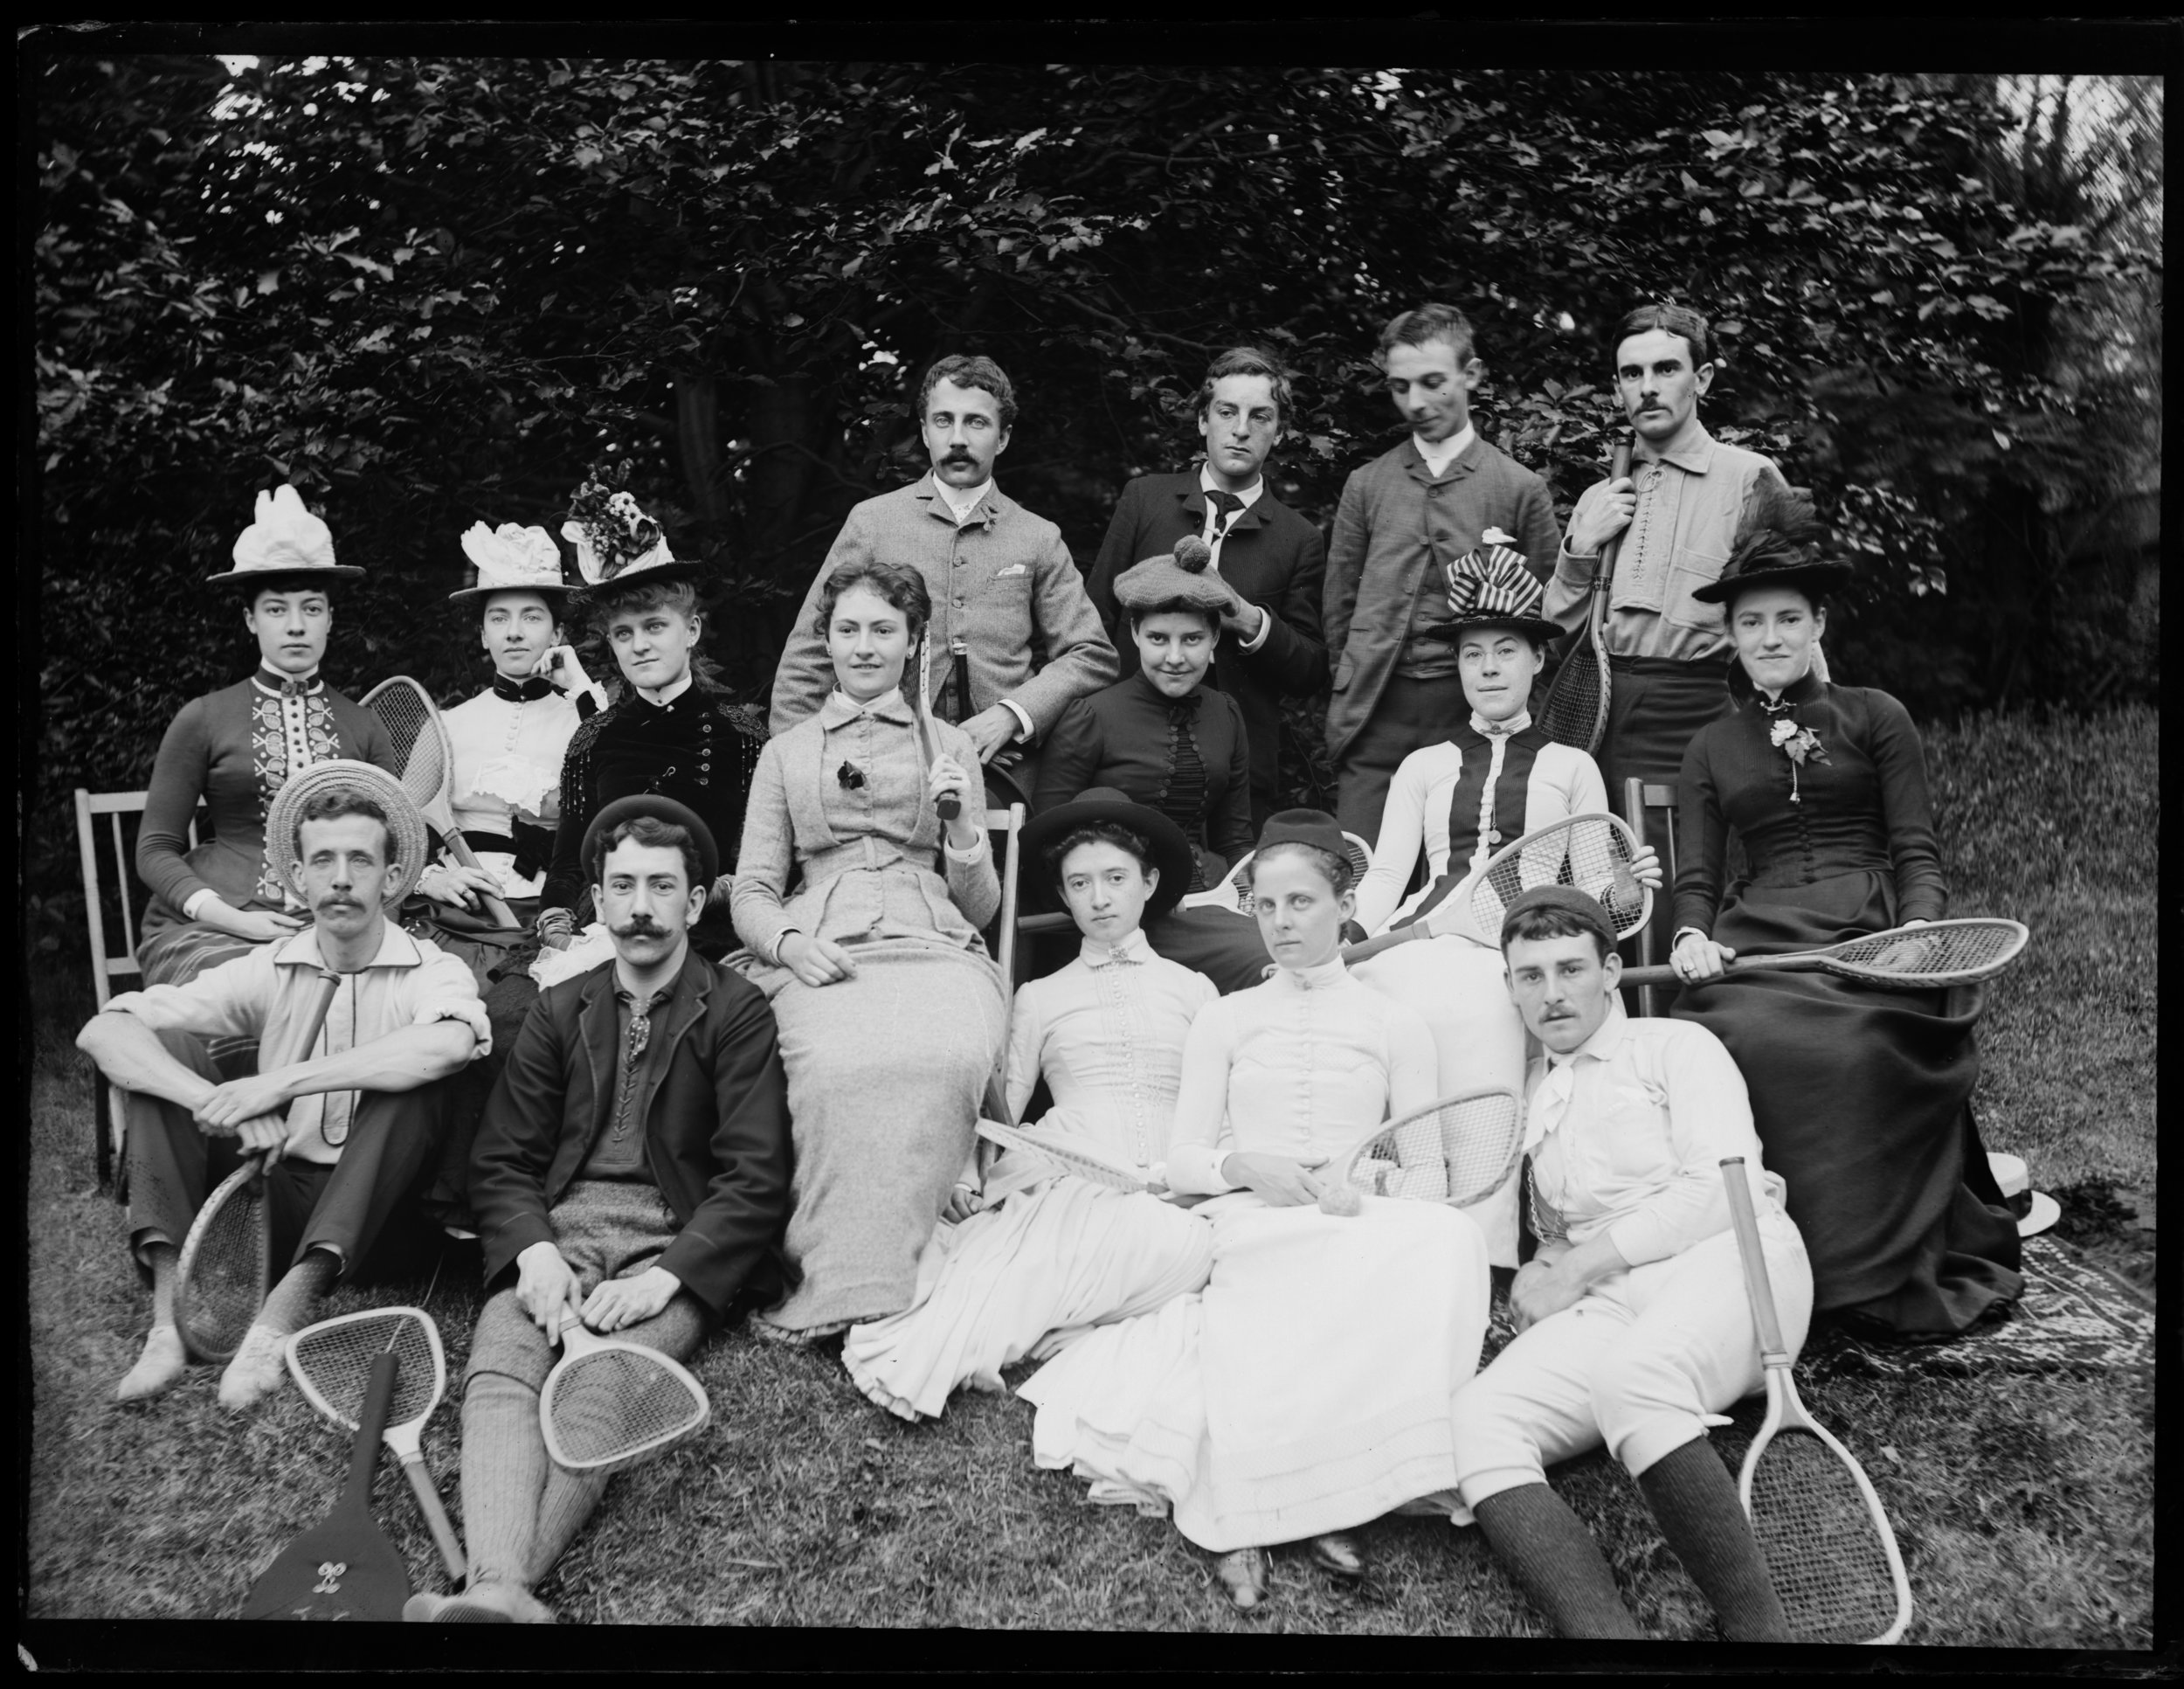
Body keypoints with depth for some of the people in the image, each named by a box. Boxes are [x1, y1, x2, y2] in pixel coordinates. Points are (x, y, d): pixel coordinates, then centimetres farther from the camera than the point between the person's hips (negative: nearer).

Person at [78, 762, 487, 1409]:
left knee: (413, 1080, -28)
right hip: (275, 1196, 3)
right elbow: (103, 1031, -9)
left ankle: (286, 1310, -33)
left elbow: (447, 1045, -33)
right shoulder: (267, 972, 1)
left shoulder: (432, 971, -7)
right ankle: (170, 1311, -23)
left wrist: (281, 1083, -32)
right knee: (169, 1052, -10)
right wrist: (215, 1102, -28)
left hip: (374, 1216, -3)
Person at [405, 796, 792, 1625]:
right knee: (498, 1375, -28)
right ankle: (501, 1590, -47)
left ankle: (494, 1583, -45)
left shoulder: (736, 1012, 5)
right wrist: (535, 1253, -10)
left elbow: (757, 1177, -3)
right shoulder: (560, 1010, 17)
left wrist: (664, 1277, -17)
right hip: (558, 1233, 3)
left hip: (678, 1245, -2)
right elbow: (502, 1160, 12)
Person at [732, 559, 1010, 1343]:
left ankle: (836, 1289, -31)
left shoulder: (950, 746, 25)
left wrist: (962, 822, 0)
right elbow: (752, 893, 16)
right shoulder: (786, 752, 25)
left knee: (948, 1058, -36)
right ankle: (847, 1283, -27)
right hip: (819, 952, 0)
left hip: (933, 943, 0)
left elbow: (980, 907, 19)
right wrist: (791, 943, -7)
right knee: (840, 1065, -36)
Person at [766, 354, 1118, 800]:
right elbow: (807, 658, 9)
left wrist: (1012, 713, -5)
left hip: (1002, 769, 1)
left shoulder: (1040, 539, 11)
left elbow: (1093, 656, 10)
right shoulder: (872, 521, 9)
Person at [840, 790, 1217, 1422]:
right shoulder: (1039, 998, 20)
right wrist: (966, 1177, -5)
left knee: (1186, 1243, -35)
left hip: (1168, 1192, 1)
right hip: (1066, 1178, -1)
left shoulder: (1192, 989, 19)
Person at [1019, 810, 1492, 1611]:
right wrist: (1241, 1168, -12)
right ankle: (1241, 1518, -24)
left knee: (1445, 1239, -36)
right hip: (1250, 1230, -1)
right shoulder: (1224, 1019, 15)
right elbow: (1181, 1160, 11)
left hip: (1364, 1234, 1)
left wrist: (1360, 1193, -15)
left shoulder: (1396, 1026, 13)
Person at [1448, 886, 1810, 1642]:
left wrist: (1578, 1267, -5)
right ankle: (1606, 1632, -44)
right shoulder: (1530, 1091, 27)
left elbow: (1726, 1190, -4)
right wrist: (1543, 1269, 0)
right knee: (1472, 1425, -26)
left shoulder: (1676, 1046, 11)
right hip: (1605, 1299, 5)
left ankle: (1758, 1627, -34)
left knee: (1633, 1380, -40)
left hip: (1728, 1260, -4)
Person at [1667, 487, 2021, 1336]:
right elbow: (1695, 874, 13)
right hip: (1755, 939, 2)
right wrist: (1692, 933, -9)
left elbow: (1917, 853, 7)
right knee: (1736, 1040, -31)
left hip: (1871, 931, -1)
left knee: (1864, 1048, -32)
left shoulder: (1875, 718, 14)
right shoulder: (1712, 748, 20)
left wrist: (1919, 928, -14)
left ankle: (1879, 1274, -16)